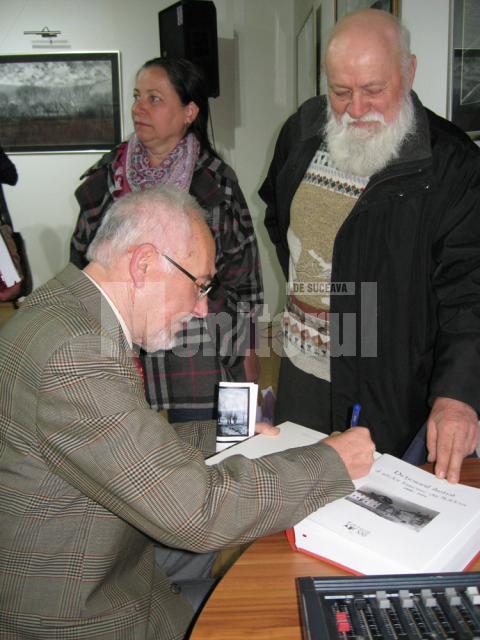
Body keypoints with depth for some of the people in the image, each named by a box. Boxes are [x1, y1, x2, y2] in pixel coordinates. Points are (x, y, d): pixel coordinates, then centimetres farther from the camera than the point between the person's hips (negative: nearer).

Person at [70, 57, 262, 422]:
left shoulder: (216, 181, -5)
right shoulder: (106, 177, 4)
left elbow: (243, 272, -1)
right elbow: (81, 260, 12)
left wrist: (247, 352, 0)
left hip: (200, 356, -2)